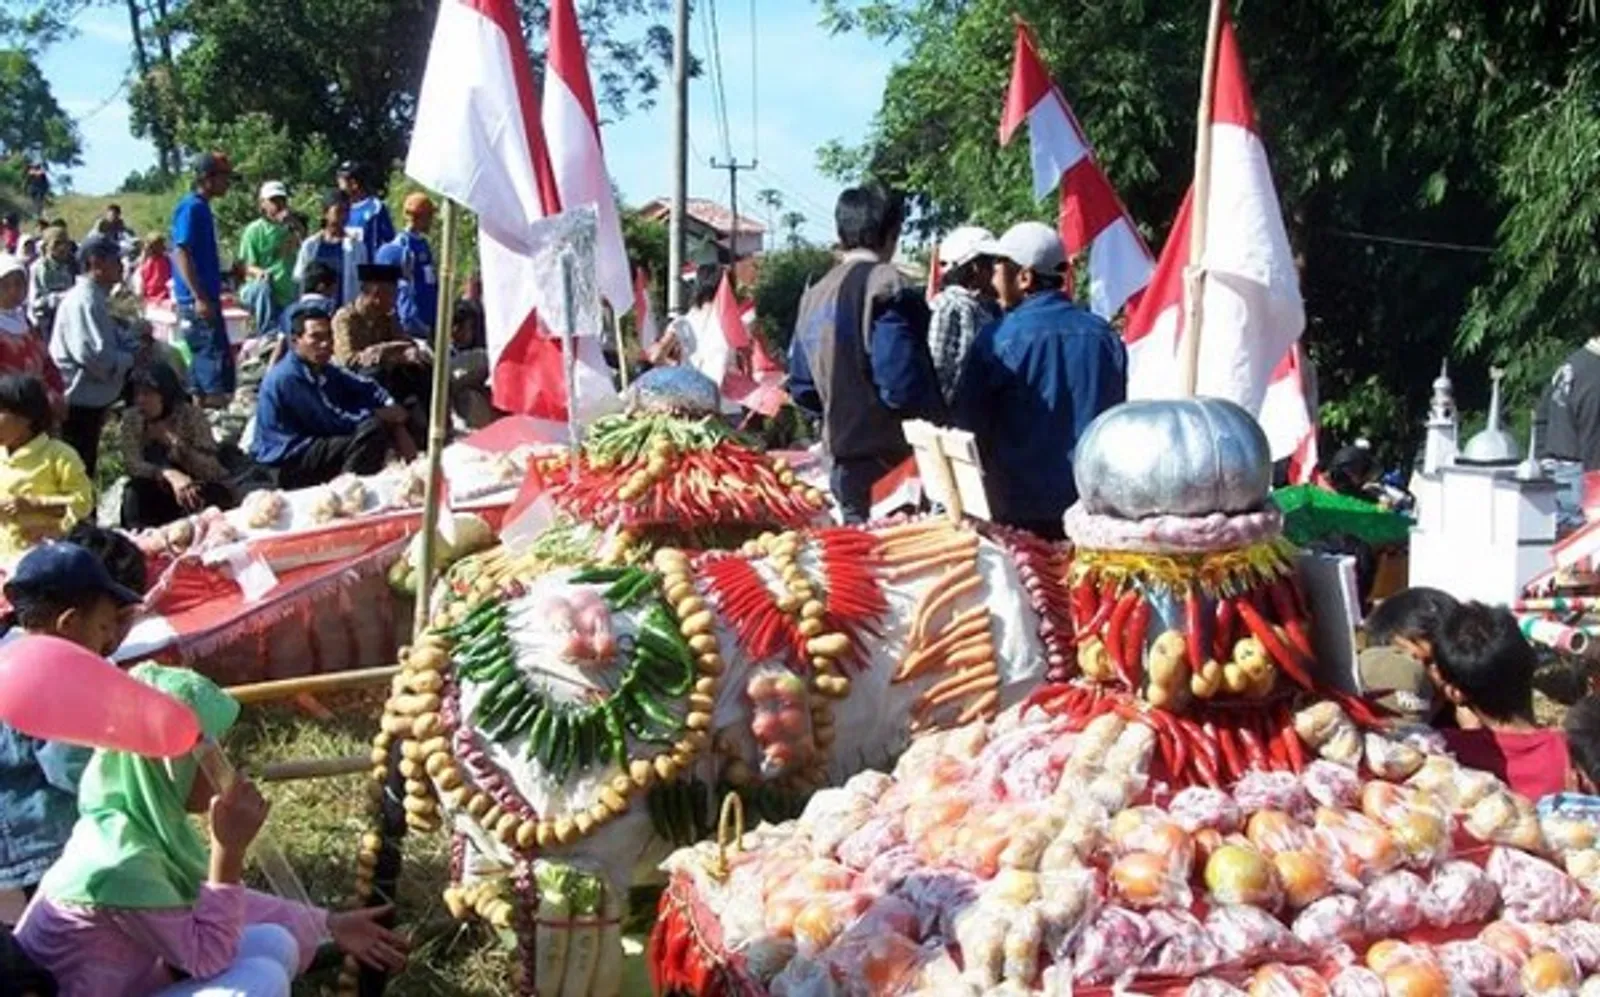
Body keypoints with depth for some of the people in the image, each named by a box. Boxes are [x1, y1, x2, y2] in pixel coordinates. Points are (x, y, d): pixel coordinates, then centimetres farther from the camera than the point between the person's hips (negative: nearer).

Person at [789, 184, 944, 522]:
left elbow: (801, 387, 16)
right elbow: (901, 383, -20)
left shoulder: (815, 295, 11)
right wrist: (938, 425, -5)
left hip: (845, 459, 8)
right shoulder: (887, 288, -13)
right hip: (891, 458, -8)